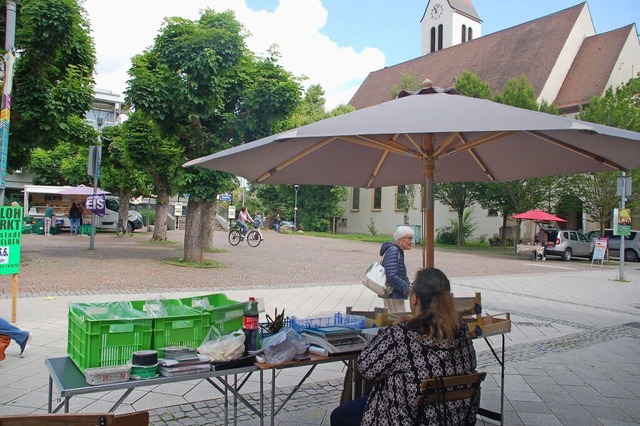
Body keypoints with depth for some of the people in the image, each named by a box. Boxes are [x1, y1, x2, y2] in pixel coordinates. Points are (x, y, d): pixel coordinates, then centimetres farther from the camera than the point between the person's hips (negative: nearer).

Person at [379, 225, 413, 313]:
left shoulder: (398, 251, 12)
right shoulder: (393, 251, -19)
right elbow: (392, 277, -27)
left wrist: (408, 284, 5)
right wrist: (407, 289, -18)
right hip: (393, 294, -10)